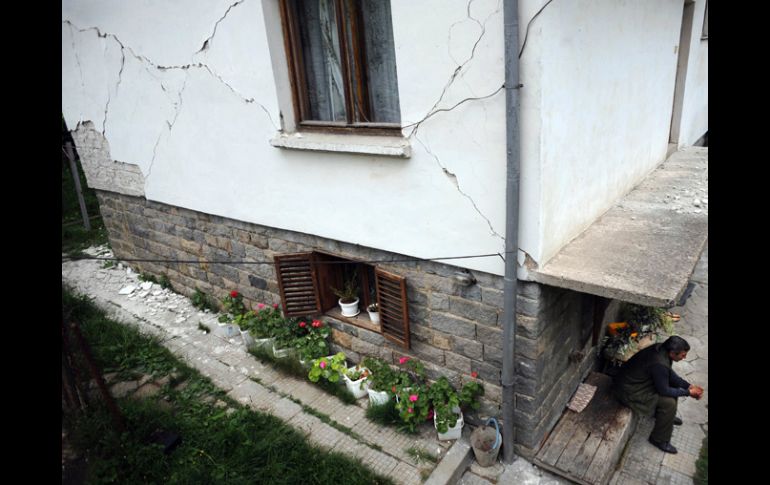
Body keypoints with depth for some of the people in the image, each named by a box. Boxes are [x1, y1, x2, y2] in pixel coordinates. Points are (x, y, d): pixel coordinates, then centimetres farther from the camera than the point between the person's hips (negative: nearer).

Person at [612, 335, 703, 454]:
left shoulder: (661, 348, -7)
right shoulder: (659, 364, -33)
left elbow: (670, 373, 9)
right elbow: (664, 390, -19)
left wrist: (688, 386, 1)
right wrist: (688, 393, -9)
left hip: (638, 379, 10)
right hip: (629, 391, -10)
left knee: (673, 384, 14)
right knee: (669, 402, -16)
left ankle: (667, 416, 37)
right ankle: (659, 439, 4)